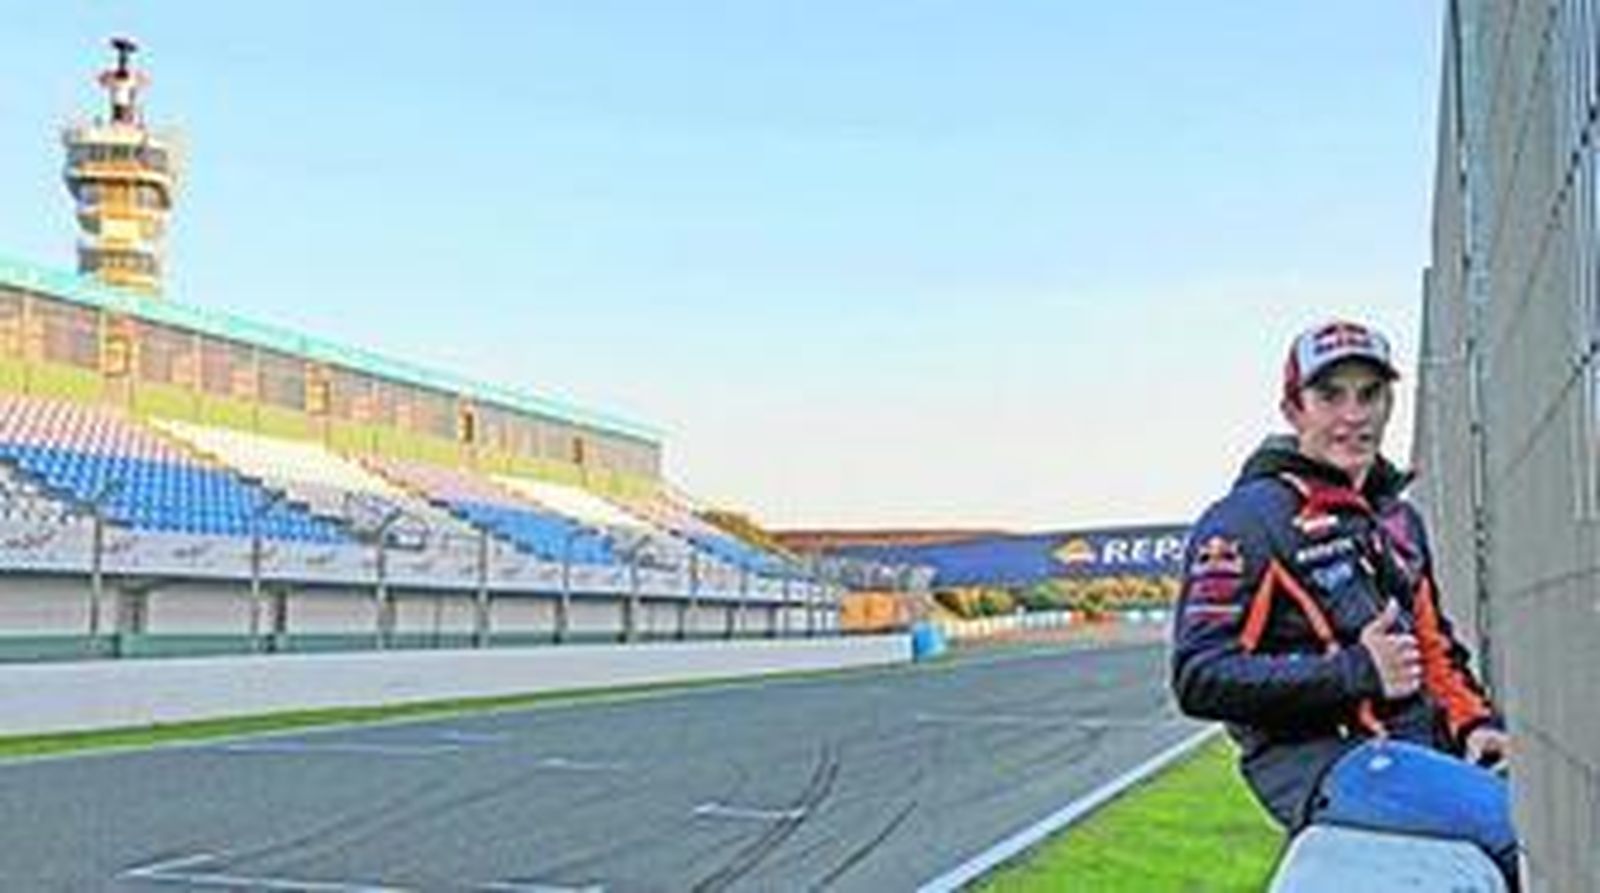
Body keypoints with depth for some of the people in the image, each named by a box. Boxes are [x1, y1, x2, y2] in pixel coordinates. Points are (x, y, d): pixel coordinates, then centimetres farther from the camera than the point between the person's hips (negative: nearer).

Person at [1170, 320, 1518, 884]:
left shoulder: (1398, 518, 22)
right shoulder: (1246, 522, -6)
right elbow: (1200, 678, -14)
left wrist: (1473, 721, 11)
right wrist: (1354, 673, -18)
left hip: (1419, 747, 8)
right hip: (1323, 761, -8)